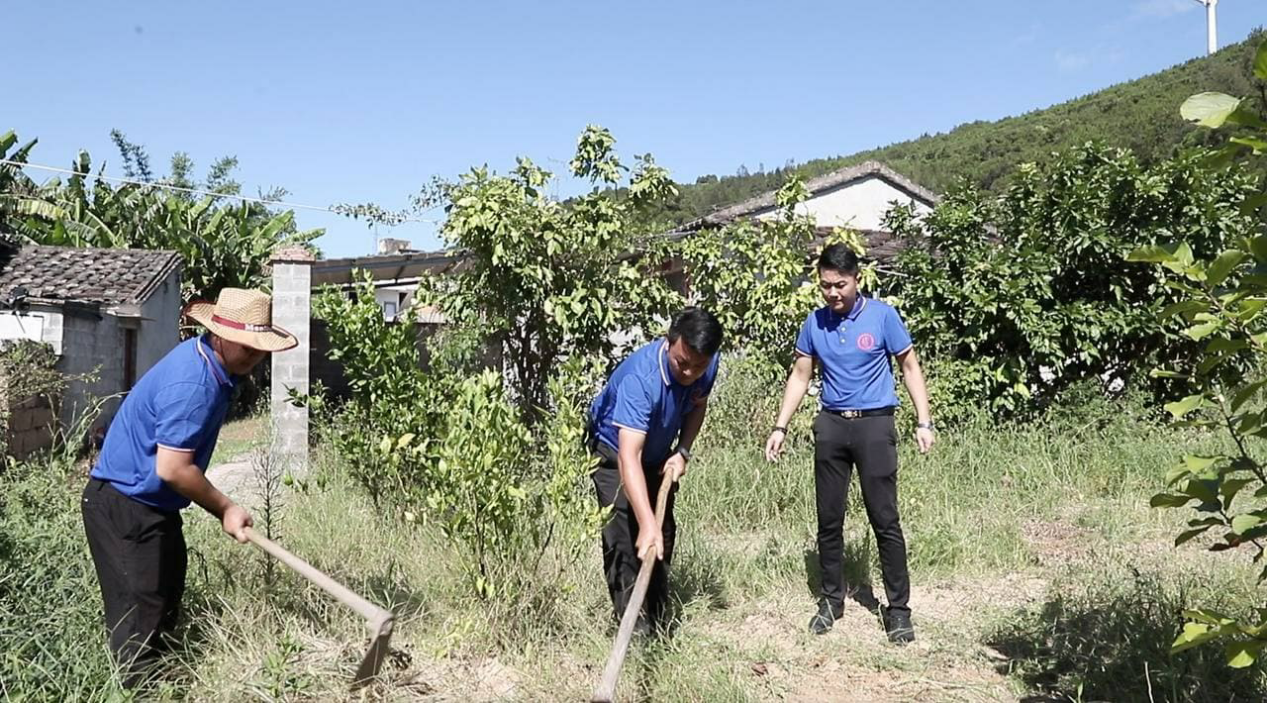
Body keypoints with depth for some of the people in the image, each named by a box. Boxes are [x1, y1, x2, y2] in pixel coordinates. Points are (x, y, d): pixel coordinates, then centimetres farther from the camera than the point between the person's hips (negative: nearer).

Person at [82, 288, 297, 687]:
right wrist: (224, 509, -16)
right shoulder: (193, 385, -29)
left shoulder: (204, 358, 3)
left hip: (150, 503, 11)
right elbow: (172, 468, -29)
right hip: (125, 506, -11)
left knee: (165, 600, 20)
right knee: (140, 613, -5)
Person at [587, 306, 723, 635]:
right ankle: (635, 629, -11)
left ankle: (656, 625, 23)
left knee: (664, 536, 10)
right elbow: (628, 457, -50)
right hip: (614, 452, -6)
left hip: (658, 454, 6)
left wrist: (682, 452, -13)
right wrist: (647, 524, -58)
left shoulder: (707, 365, -22)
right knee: (624, 540, -17)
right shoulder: (639, 378, -43)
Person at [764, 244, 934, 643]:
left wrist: (923, 422, -4)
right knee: (829, 519, 9)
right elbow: (800, 377, 11)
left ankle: (899, 609, 9)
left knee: (884, 520, -2)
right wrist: (780, 427, 6)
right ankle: (831, 599, 24)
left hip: (874, 425, -3)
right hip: (831, 426, 4)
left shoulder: (882, 316, -6)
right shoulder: (814, 323, 3)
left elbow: (910, 368, 2)